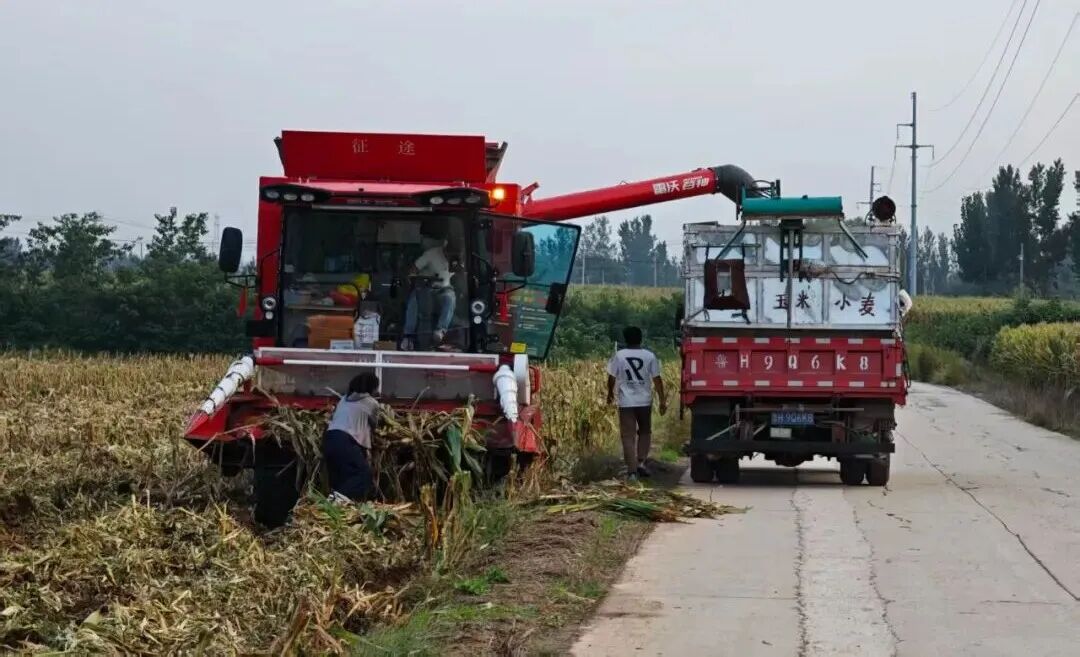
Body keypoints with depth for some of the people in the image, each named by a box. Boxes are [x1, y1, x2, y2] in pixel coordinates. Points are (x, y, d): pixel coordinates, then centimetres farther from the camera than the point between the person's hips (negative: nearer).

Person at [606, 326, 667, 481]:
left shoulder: (619, 356, -4)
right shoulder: (649, 356, -2)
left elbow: (611, 377, 2)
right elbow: (657, 379, -3)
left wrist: (610, 394, 19)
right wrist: (662, 400, 1)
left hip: (626, 403, -1)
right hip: (644, 402, 1)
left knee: (628, 436, 1)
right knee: (645, 432, 21)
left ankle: (632, 471, -5)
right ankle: (641, 462, 8)